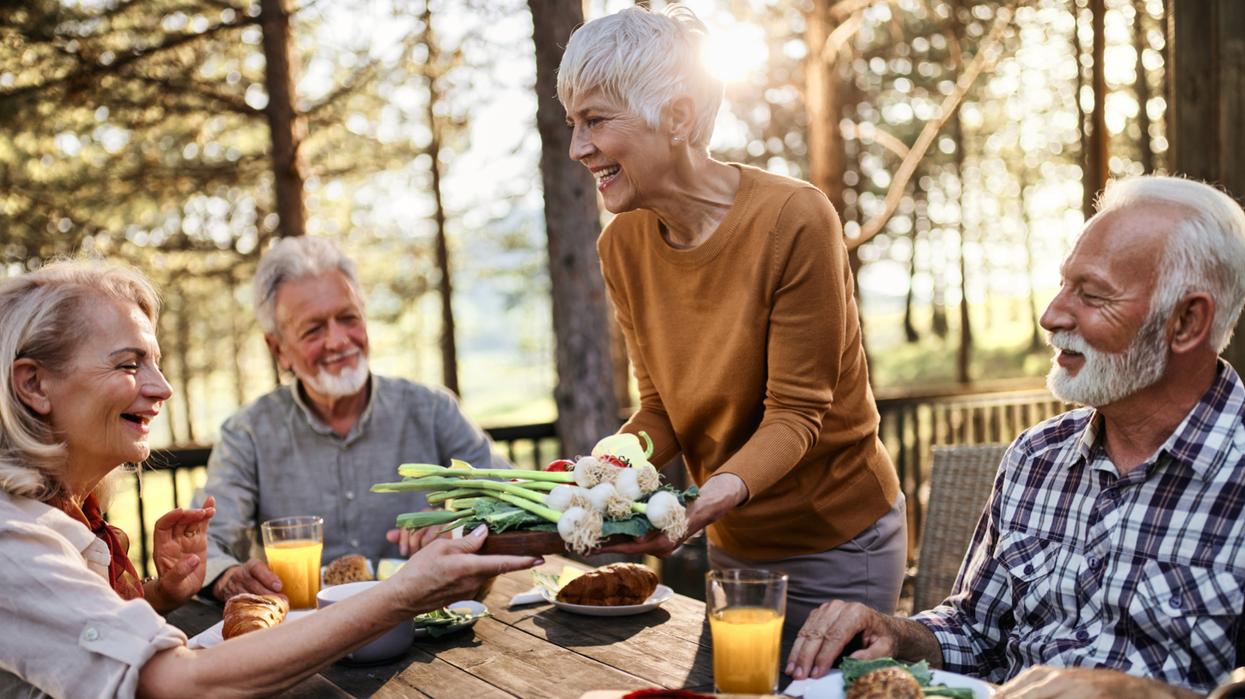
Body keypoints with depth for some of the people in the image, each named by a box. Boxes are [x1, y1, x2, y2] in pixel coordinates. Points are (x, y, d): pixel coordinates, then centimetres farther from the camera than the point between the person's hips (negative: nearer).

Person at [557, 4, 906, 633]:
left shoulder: (794, 220, -22)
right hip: (732, 546, 5)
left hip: (839, 543, -5)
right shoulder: (622, 246, -5)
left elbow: (796, 414, -20)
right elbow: (660, 411, 0)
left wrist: (719, 492, -38)